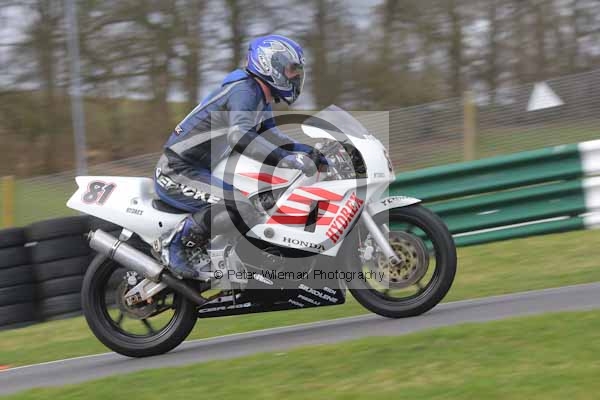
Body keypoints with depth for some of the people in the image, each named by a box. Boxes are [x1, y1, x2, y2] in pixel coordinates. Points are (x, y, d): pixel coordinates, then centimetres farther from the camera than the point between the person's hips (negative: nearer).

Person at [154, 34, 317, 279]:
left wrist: (308, 151, 12)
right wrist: (287, 160, -41)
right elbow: (239, 137, -35)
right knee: (242, 205, -30)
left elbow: (267, 135, 27)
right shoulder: (245, 90, -18)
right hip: (177, 173, -11)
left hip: (199, 172, 11)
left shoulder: (261, 95, 14)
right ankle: (176, 243, -16)